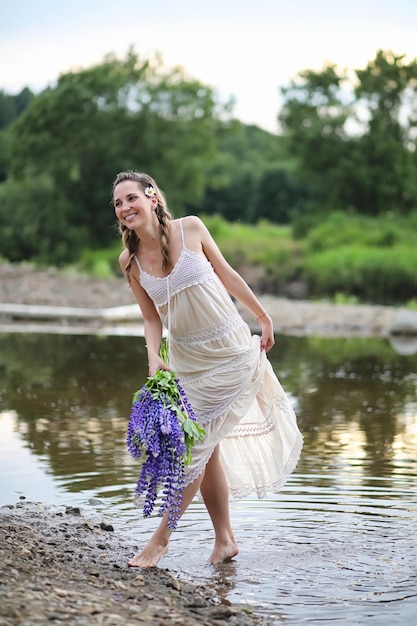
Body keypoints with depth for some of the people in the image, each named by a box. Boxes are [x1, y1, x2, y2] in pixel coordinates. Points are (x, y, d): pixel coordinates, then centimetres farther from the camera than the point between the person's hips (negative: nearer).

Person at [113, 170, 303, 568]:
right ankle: (225, 540, 25)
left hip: (231, 351, -4)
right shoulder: (130, 260, -2)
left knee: (195, 444, -8)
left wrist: (264, 319, 11)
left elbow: (226, 274, 3)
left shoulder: (191, 228, -10)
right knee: (207, 448, 9)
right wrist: (153, 358, -13)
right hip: (186, 359, 4)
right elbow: (152, 318, 5)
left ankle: (161, 538, 2)